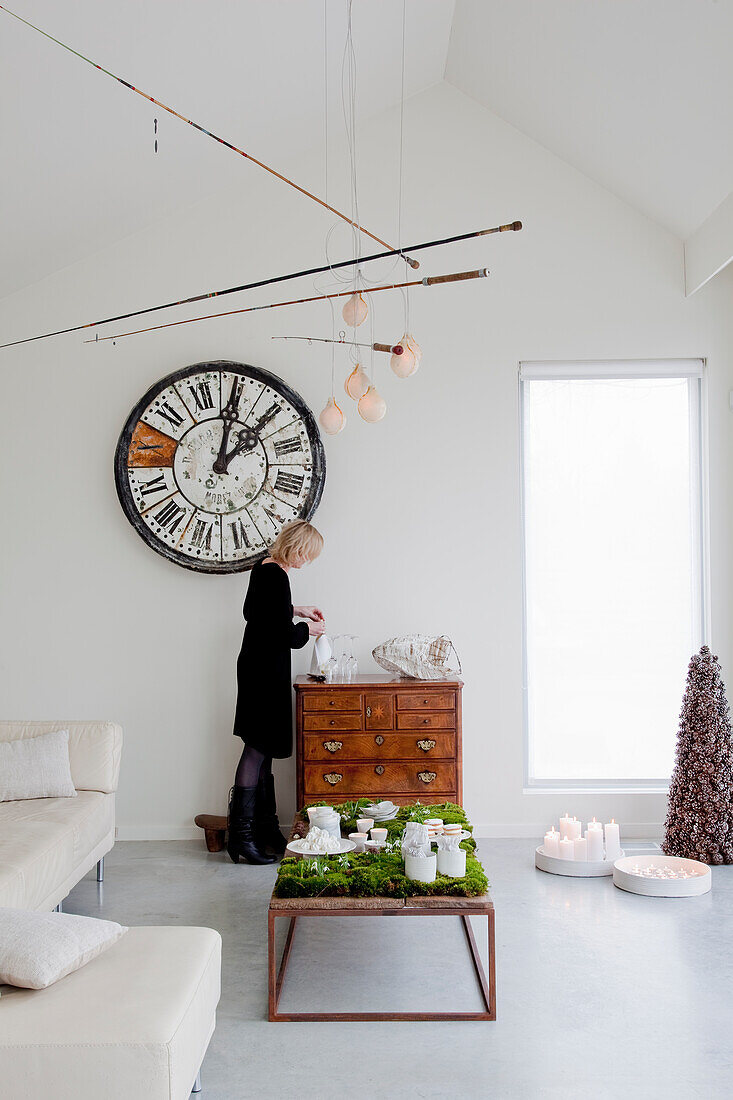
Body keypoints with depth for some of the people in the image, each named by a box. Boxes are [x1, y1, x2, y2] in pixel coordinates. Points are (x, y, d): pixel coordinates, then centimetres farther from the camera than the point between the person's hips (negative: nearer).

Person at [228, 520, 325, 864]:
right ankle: (241, 834, -4)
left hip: (256, 667, 10)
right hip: (266, 672, -10)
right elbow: (283, 635, -22)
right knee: (257, 749, -7)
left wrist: (295, 611, 21)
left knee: (262, 750, 12)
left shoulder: (263, 568, 10)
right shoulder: (276, 576, -19)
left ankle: (265, 828, 19)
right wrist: (306, 628, -3)